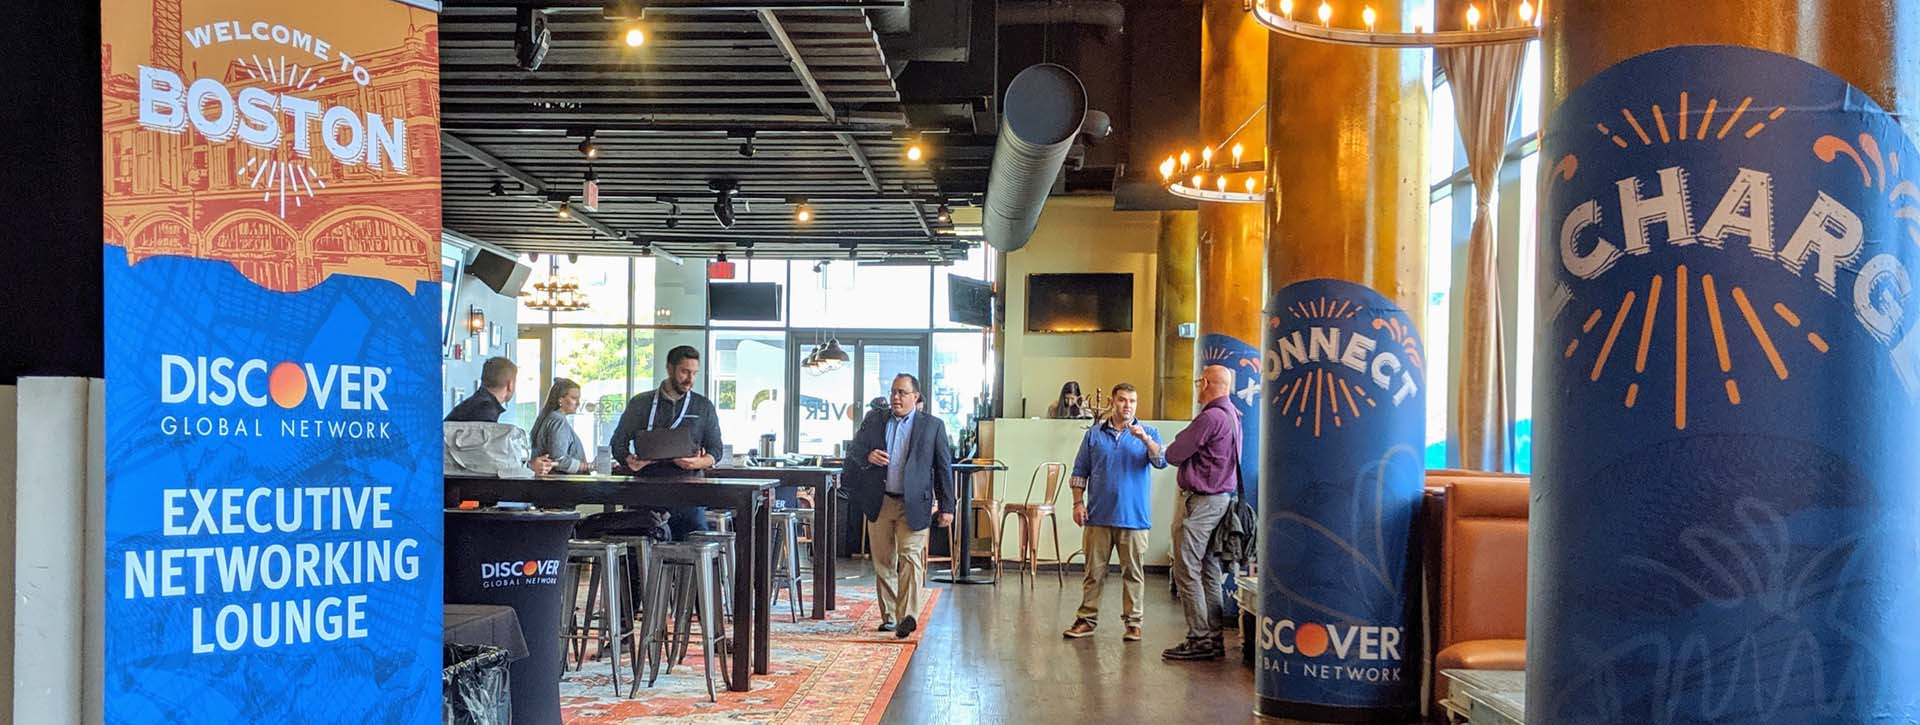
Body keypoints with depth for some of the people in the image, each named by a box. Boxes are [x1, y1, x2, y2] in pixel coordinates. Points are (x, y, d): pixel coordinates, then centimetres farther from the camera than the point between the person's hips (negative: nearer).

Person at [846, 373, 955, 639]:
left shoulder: (932, 425, 3)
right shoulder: (873, 422, 10)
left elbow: (944, 467, 4)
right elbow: (852, 454, 12)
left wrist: (946, 507, 0)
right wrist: (867, 456, -12)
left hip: (913, 504, -3)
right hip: (879, 503, 3)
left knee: (910, 557, -12)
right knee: (883, 561, 8)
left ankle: (908, 616, -15)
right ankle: (889, 616, 16)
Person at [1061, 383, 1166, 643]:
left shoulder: (1148, 434, 6)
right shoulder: (1094, 434, 9)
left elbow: (1161, 461, -11)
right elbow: (1080, 472, 10)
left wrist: (1145, 439, -26)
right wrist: (1078, 503, 0)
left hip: (1134, 516, -1)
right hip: (1098, 515, 1)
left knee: (1133, 572, 3)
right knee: (1094, 571, 6)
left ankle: (1133, 621, 11)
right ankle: (1087, 619, 13)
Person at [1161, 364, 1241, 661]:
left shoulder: (1211, 417, -17)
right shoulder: (1231, 415, 15)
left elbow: (1174, 454, -12)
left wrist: (1171, 450, 7)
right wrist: (1186, 448, 6)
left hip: (1201, 502, -10)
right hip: (1220, 499, 10)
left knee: (1186, 570, -6)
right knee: (1209, 572, 12)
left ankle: (1200, 639, -6)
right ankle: (1214, 638, 14)